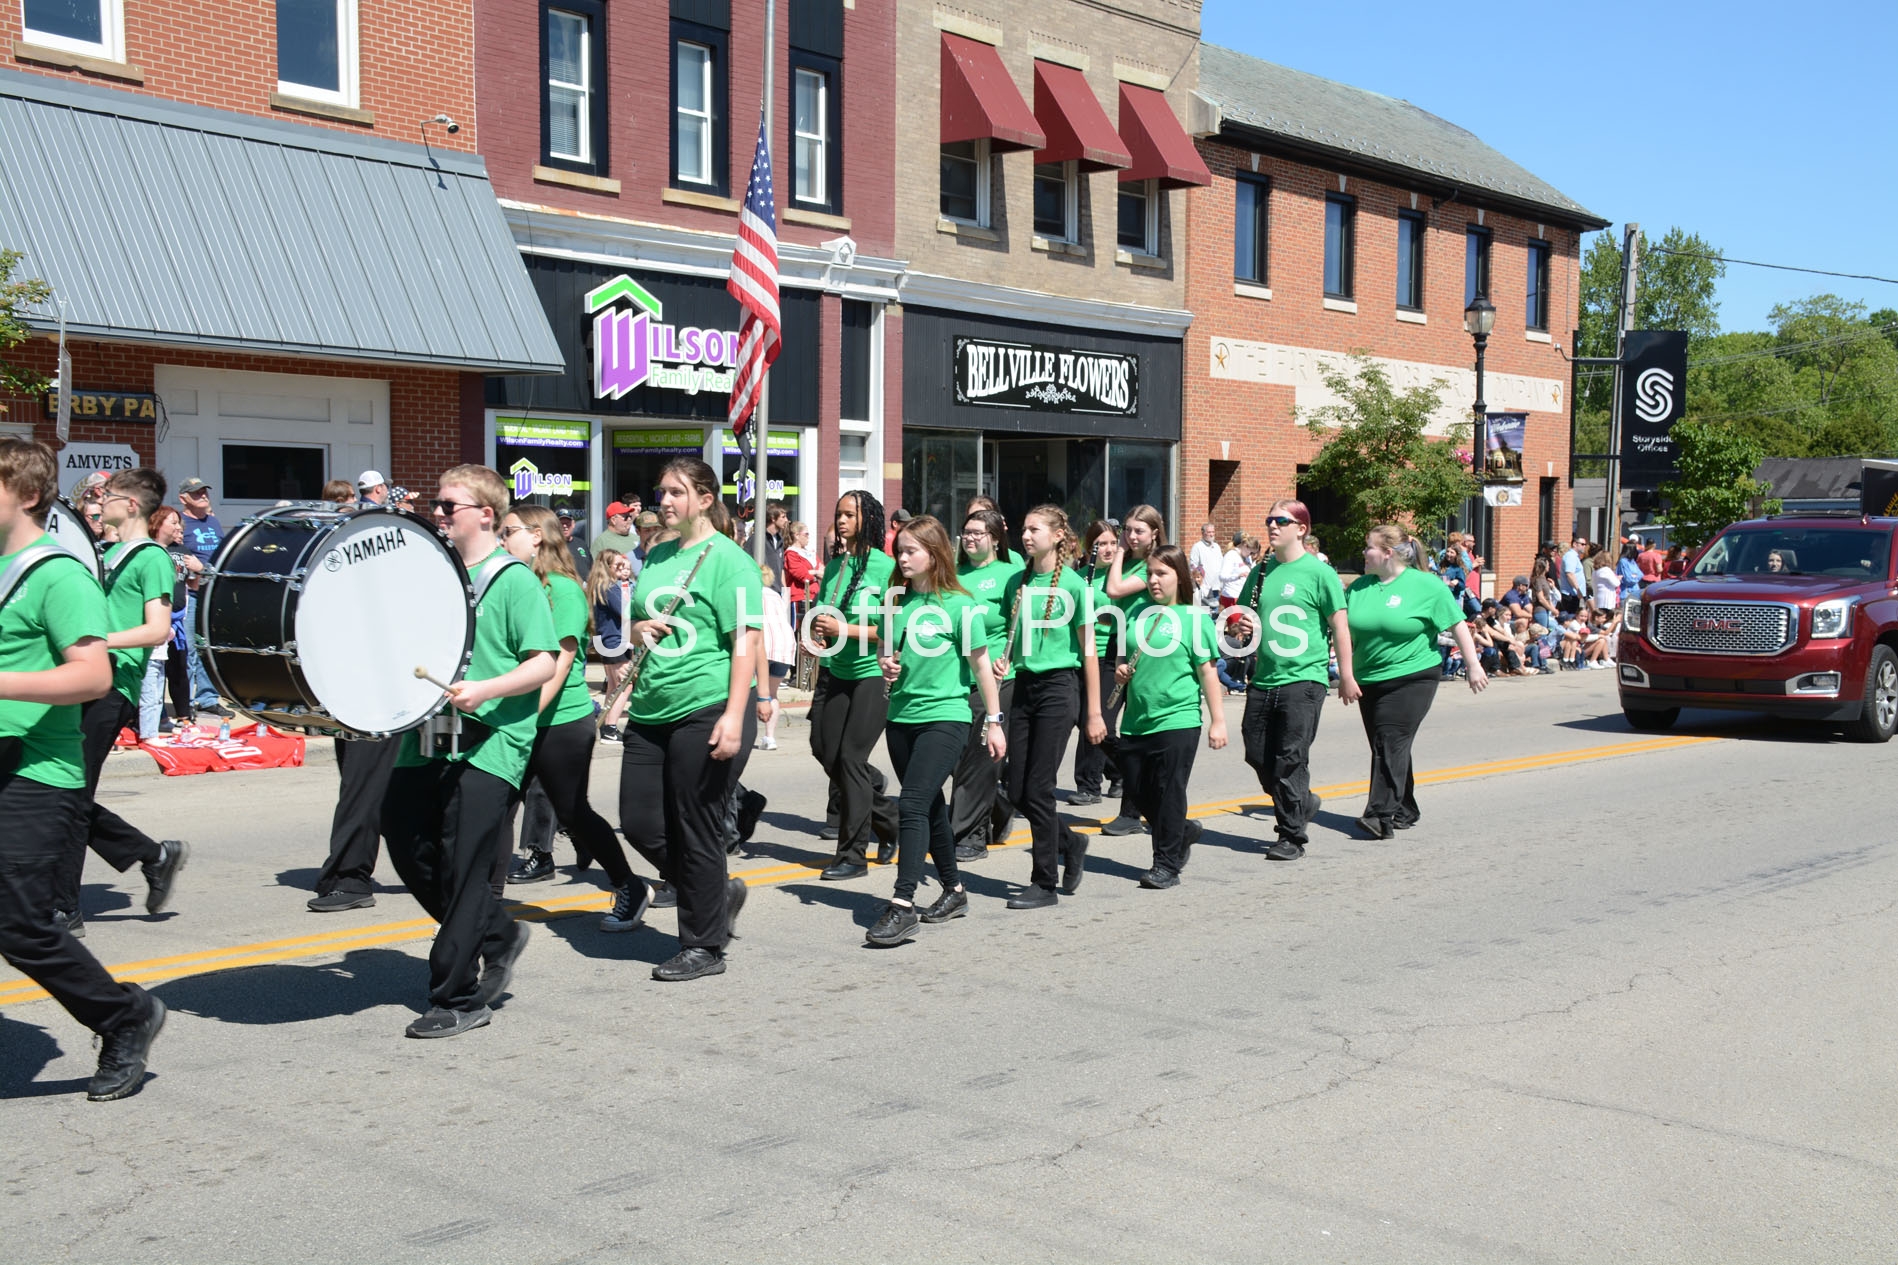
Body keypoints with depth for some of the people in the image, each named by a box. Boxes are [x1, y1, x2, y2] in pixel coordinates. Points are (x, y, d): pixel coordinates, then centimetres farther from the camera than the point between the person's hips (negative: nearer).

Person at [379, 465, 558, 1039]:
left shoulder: (514, 580, -5)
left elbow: (544, 664, -11)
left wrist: (485, 690, -25)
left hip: (488, 746, -7)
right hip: (426, 738, 7)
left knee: (462, 870, -5)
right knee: (408, 847, 6)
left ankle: (459, 998, 7)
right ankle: (497, 934, 26)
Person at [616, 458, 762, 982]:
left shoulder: (729, 560, -7)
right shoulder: (655, 557, 15)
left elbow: (745, 643, -13)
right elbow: (632, 624, 28)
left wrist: (733, 717, -22)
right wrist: (638, 630, 2)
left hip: (705, 711, -8)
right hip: (650, 711, 8)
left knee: (697, 832, -1)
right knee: (639, 824, 7)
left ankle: (704, 947, 14)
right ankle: (721, 892, 29)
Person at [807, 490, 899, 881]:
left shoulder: (886, 567, -10)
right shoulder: (833, 566, 9)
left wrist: (845, 629, -21)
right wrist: (817, 626, -3)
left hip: (871, 673, -7)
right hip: (834, 671, 7)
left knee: (851, 757, -7)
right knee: (825, 750, 6)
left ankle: (853, 855, 4)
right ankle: (886, 815, 28)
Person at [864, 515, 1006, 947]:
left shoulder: (958, 604, -7)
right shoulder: (899, 601, 8)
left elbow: (980, 663, -4)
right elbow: (883, 648, 21)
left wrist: (994, 722, -3)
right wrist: (885, 662, -3)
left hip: (945, 717, -6)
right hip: (901, 716, 6)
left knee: (913, 804, -17)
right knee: (930, 806, 15)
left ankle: (903, 904, -19)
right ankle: (954, 890, 31)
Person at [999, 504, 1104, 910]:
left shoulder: (1073, 584, -7)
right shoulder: (1016, 582, 8)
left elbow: (1088, 650, -5)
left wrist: (1094, 712, -6)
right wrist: (1003, 660, -3)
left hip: (1058, 686, -6)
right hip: (1024, 685, 6)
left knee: (1038, 788, -6)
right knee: (1016, 791, 5)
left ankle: (1044, 883, 6)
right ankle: (1070, 844, 30)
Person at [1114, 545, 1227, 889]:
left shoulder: (1194, 616, -3)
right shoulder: (1137, 614, 11)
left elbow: (1208, 672, -4)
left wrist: (1217, 720, -7)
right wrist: (1121, 673, 1)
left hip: (1177, 720, -6)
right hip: (1135, 721, 6)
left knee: (1169, 792, -3)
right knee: (1137, 792, 8)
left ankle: (1167, 864, 7)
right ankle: (1183, 832, 32)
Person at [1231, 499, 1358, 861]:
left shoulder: (1319, 572, -5)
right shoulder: (1261, 571, 11)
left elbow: (1339, 625, -4)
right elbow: (1244, 616, 22)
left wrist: (1346, 675, -3)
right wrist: (1243, 626, -2)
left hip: (1304, 678, -6)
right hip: (1263, 679, 6)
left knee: (1291, 759, -6)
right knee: (1257, 755, 8)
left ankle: (1292, 836, 4)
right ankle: (1303, 803, 32)